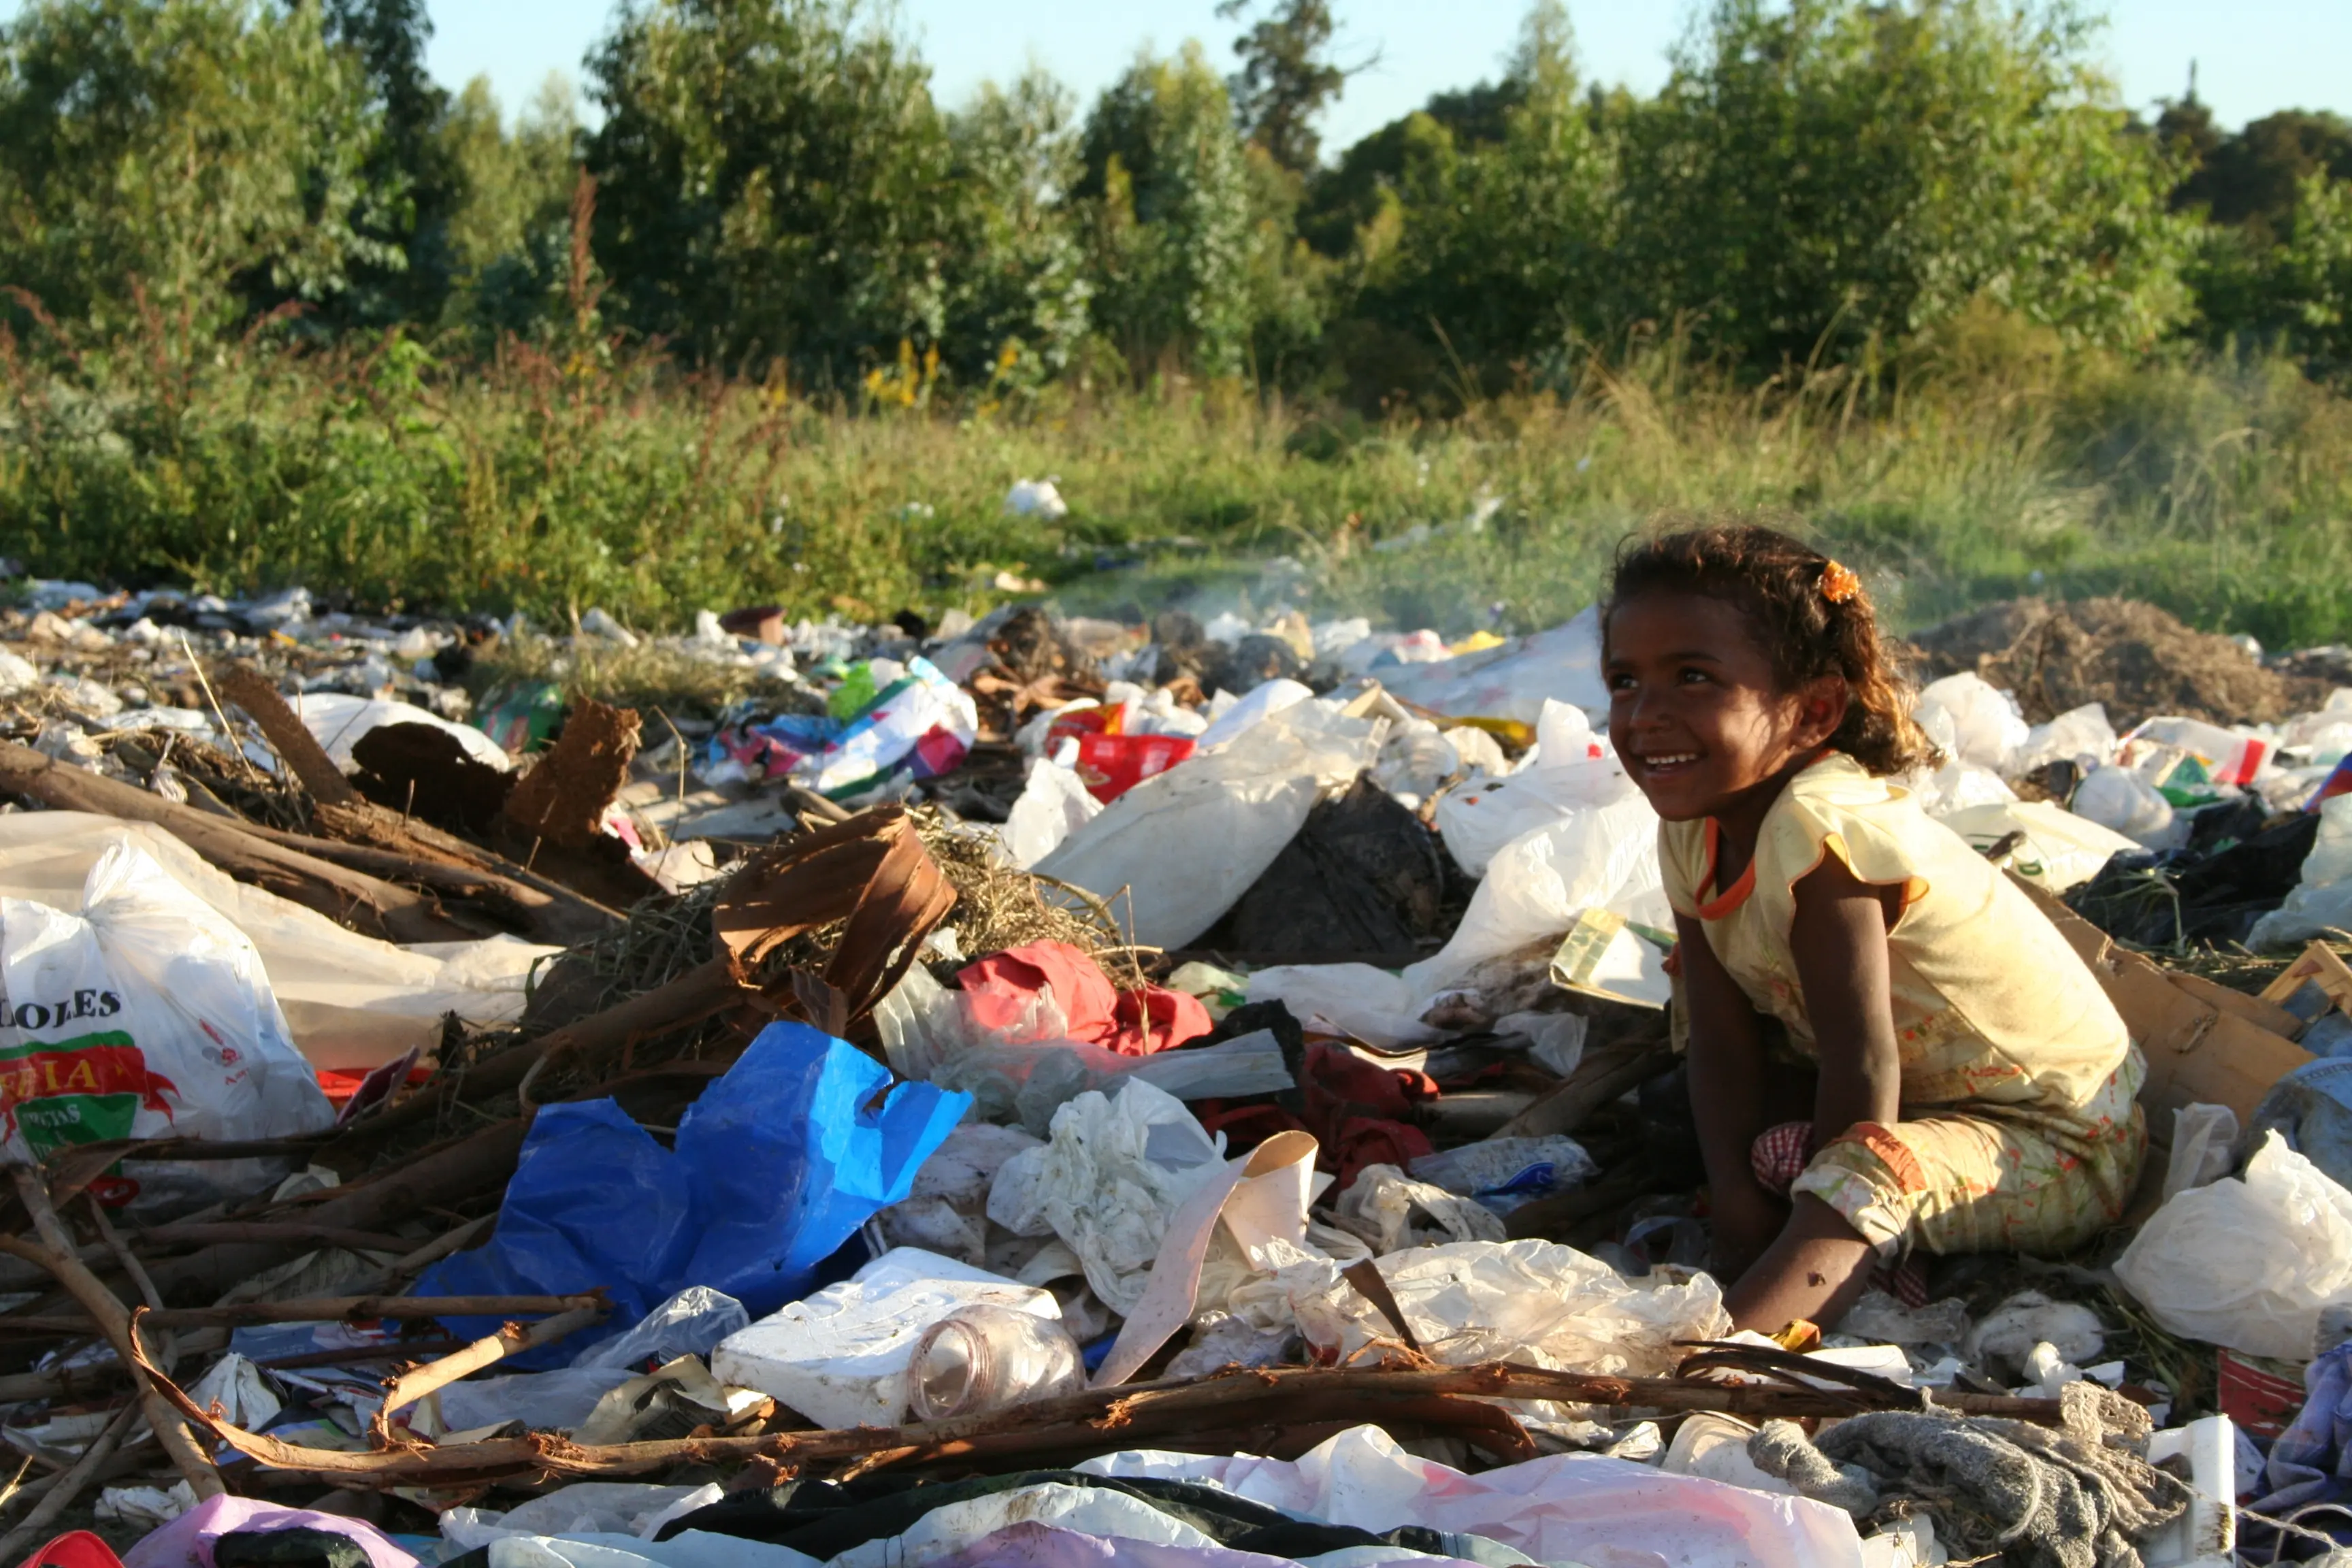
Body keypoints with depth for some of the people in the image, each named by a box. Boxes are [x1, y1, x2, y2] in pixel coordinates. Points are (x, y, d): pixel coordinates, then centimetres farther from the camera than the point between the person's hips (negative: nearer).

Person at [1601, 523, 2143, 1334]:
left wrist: (1815, 1224, -17)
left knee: (1865, 1172, -36)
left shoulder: (1818, 828, -30)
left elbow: (1862, 1062, -27)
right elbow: (1722, 1041, -5)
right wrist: (1737, 1202, -18)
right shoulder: (1694, 829, -4)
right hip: (1927, 1092, 10)